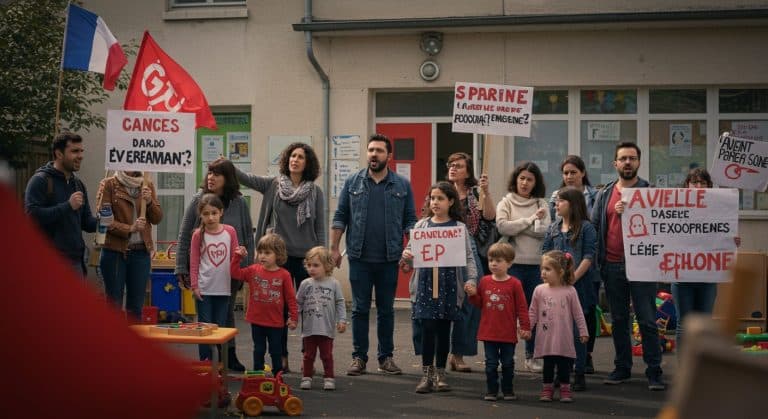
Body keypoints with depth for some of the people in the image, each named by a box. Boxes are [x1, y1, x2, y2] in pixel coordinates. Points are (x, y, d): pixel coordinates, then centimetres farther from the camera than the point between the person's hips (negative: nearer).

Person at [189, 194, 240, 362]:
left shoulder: (230, 232, 1)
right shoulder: (198, 235, -2)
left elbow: (235, 258, 9)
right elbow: (194, 263, -1)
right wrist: (194, 285, -6)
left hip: (223, 288, 2)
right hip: (204, 289, -2)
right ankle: (205, 361, 8)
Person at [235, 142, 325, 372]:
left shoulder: (315, 192, 2)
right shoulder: (273, 185, 3)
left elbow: (320, 227, 3)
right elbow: (246, 178, -9)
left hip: (306, 257, -1)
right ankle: (281, 357, 13)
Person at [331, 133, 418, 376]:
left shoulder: (402, 186, 5)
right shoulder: (353, 183, 5)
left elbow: (410, 220, 6)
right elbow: (340, 218, 5)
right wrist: (334, 248, 0)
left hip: (389, 259, 0)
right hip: (359, 257, 0)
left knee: (386, 309, 8)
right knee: (360, 309, 3)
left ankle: (386, 357, 16)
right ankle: (359, 357, 10)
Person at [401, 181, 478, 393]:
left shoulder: (459, 227, 2)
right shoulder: (421, 225, 6)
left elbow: (468, 257, 1)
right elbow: (412, 250, 10)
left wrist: (471, 279, -11)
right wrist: (406, 256, -12)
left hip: (449, 284, 0)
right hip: (426, 283, 0)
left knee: (444, 328, 6)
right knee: (428, 327, -3)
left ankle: (440, 373, 16)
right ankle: (427, 373, 6)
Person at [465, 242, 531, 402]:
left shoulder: (514, 284, -8)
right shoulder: (484, 282, 2)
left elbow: (522, 307, -5)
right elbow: (479, 303, 12)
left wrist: (525, 327, -7)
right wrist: (472, 294, -7)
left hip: (508, 333, -2)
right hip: (489, 333, 2)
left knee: (508, 363, 9)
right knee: (491, 363, 7)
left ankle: (508, 391, 21)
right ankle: (491, 391, 15)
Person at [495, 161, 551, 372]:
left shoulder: (540, 204, 9)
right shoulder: (506, 203, 6)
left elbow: (546, 231, -5)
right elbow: (502, 227, -12)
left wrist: (517, 227, -9)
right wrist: (530, 220, -9)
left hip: (536, 264, 2)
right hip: (513, 262, -2)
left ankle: (532, 356, 15)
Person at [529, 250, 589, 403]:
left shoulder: (570, 291, -5)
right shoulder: (539, 290, -1)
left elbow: (578, 313, 1)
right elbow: (533, 312, 5)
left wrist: (583, 332, 1)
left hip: (564, 338, -1)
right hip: (546, 338, 1)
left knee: (564, 364, 5)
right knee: (548, 364, 9)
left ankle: (565, 389, 16)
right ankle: (547, 388, 20)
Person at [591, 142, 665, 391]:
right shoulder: (605, 195, 10)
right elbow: (594, 226, 10)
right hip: (612, 266, 3)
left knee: (647, 321, -4)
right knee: (618, 320, 11)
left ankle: (654, 372, 1)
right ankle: (622, 368, 20)